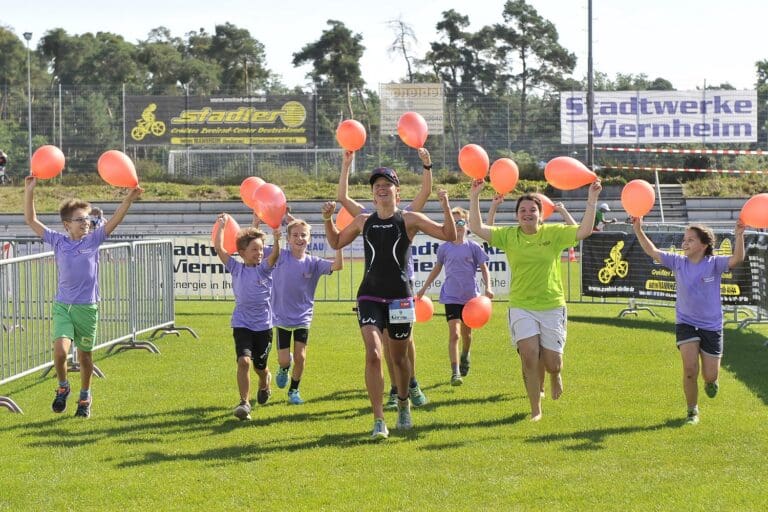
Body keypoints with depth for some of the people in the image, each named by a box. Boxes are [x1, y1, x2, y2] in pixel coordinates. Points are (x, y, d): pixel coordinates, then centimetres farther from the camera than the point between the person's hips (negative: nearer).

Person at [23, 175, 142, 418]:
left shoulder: (93, 240, 0)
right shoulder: (58, 241, 1)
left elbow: (116, 218, -9)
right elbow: (31, 220, 0)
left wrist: (130, 198, -23)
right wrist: (29, 191, -9)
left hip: (87, 307, 1)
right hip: (62, 306, 0)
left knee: (85, 354, 10)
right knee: (60, 350, -18)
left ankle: (85, 397, 29)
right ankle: (62, 387, 9)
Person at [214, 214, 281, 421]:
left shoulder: (264, 268, -2)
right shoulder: (236, 268, 0)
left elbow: (274, 255, -22)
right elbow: (219, 249, -6)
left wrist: (276, 239, -39)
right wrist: (222, 225, -7)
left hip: (263, 325, 1)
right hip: (242, 324, -1)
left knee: (260, 366, 14)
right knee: (244, 361, -21)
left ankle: (265, 384, 49)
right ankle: (244, 402, -14)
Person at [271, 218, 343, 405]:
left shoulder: (313, 263, -5)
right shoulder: (280, 258, -8)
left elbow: (337, 265, -18)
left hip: (303, 319, 1)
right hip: (281, 318, -1)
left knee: (300, 358, -1)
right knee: (284, 360, -1)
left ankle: (294, 390, 22)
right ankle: (284, 368, 36)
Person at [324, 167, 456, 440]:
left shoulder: (409, 219, 1)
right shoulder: (363, 221, 9)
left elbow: (449, 235, -3)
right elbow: (336, 242, 24)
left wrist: (446, 208, -18)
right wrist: (328, 219, 8)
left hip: (400, 297, -1)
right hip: (370, 296, 1)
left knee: (399, 358, 12)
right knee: (373, 355, -17)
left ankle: (403, 403, 40)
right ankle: (379, 420, -15)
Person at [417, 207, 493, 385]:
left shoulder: (473, 247, -2)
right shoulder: (444, 248, 1)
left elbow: (484, 268, 2)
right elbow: (437, 269, 14)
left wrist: (488, 288, -13)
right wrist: (424, 289, 16)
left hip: (470, 296, 1)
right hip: (451, 296, -1)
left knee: (466, 332, 17)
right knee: (454, 334, -14)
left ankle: (465, 356, 48)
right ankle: (455, 373, -16)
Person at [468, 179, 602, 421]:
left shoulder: (553, 233, -1)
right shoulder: (509, 236, 1)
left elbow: (583, 231, -10)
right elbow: (477, 228, -6)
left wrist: (591, 201, -19)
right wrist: (474, 197, -14)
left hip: (552, 307, 0)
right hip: (521, 307, 0)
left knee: (552, 363, 1)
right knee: (529, 355, -14)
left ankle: (555, 374, 42)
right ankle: (535, 410, 1)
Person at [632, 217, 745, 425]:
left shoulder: (714, 264, -12)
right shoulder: (678, 262, -4)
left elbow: (737, 259, -29)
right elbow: (652, 251, -2)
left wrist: (739, 236, -44)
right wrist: (638, 230, -14)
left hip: (711, 326, -1)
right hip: (686, 323, 1)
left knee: (710, 376, 2)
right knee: (690, 370, -16)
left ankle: (711, 381, 43)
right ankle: (692, 410, 6)